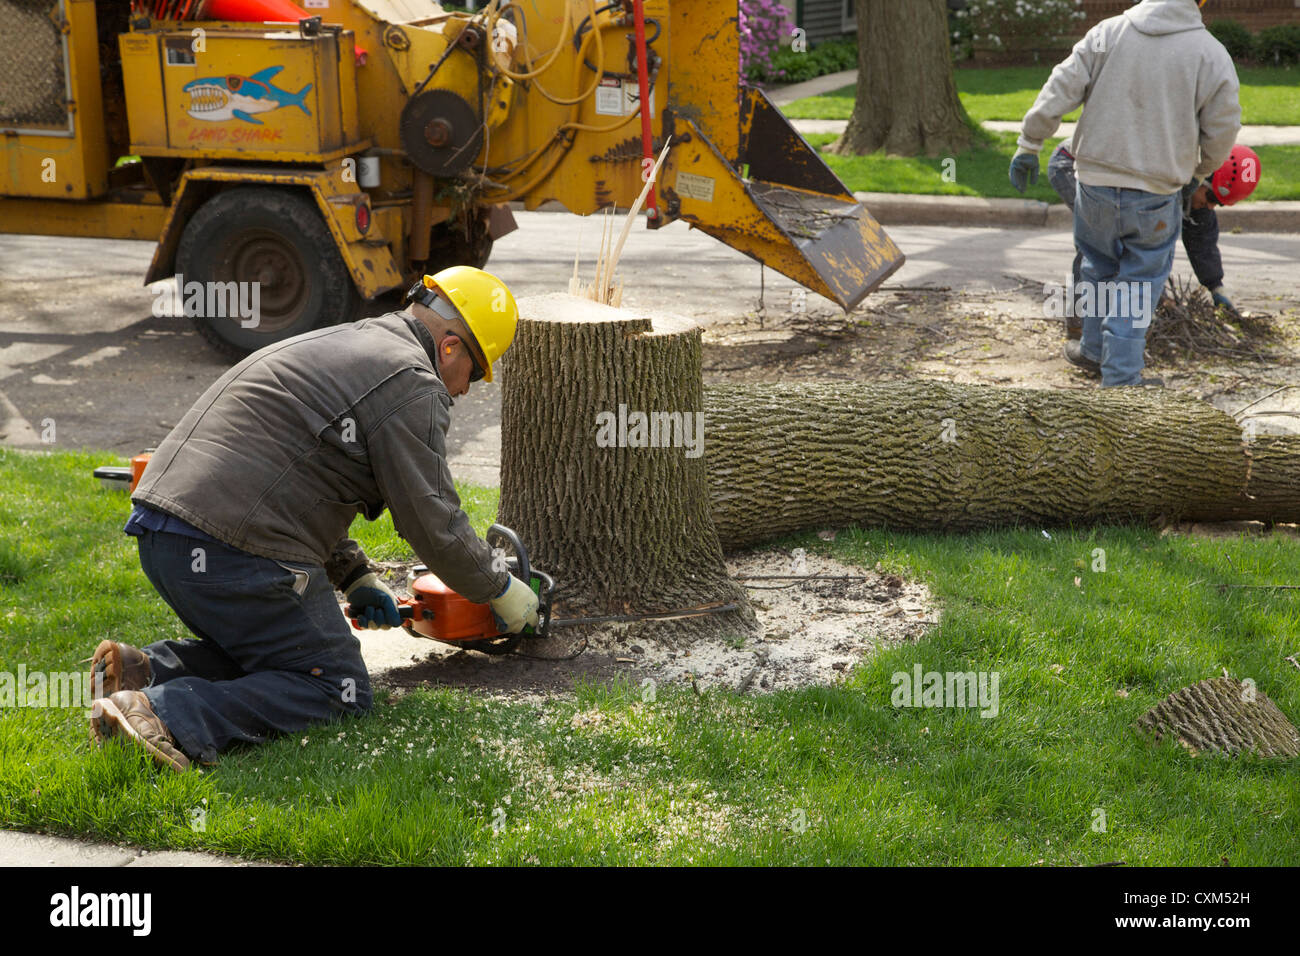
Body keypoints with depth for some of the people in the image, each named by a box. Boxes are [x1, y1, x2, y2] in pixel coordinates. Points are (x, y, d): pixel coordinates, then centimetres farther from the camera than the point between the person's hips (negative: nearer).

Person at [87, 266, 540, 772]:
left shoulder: (340, 348, 25)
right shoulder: (412, 383, -5)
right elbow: (434, 525, -6)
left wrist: (355, 577, 27)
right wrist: (501, 589, 10)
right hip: (233, 554, -10)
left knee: (267, 653, 27)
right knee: (340, 689, -1)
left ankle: (144, 672, 7)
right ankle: (170, 716, -18)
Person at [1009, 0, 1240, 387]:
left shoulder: (1108, 32, -4)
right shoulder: (1212, 55, -6)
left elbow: (1060, 91, -5)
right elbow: (1221, 133, 0)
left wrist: (1029, 145, 4)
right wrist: (1199, 171, 21)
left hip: (1096, 185, 2)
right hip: (1155, 197, -2)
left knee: (1098, 267, 22)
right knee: (1139, 282, 10)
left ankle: (1095, 349, 37)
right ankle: (1120, 376, 9)